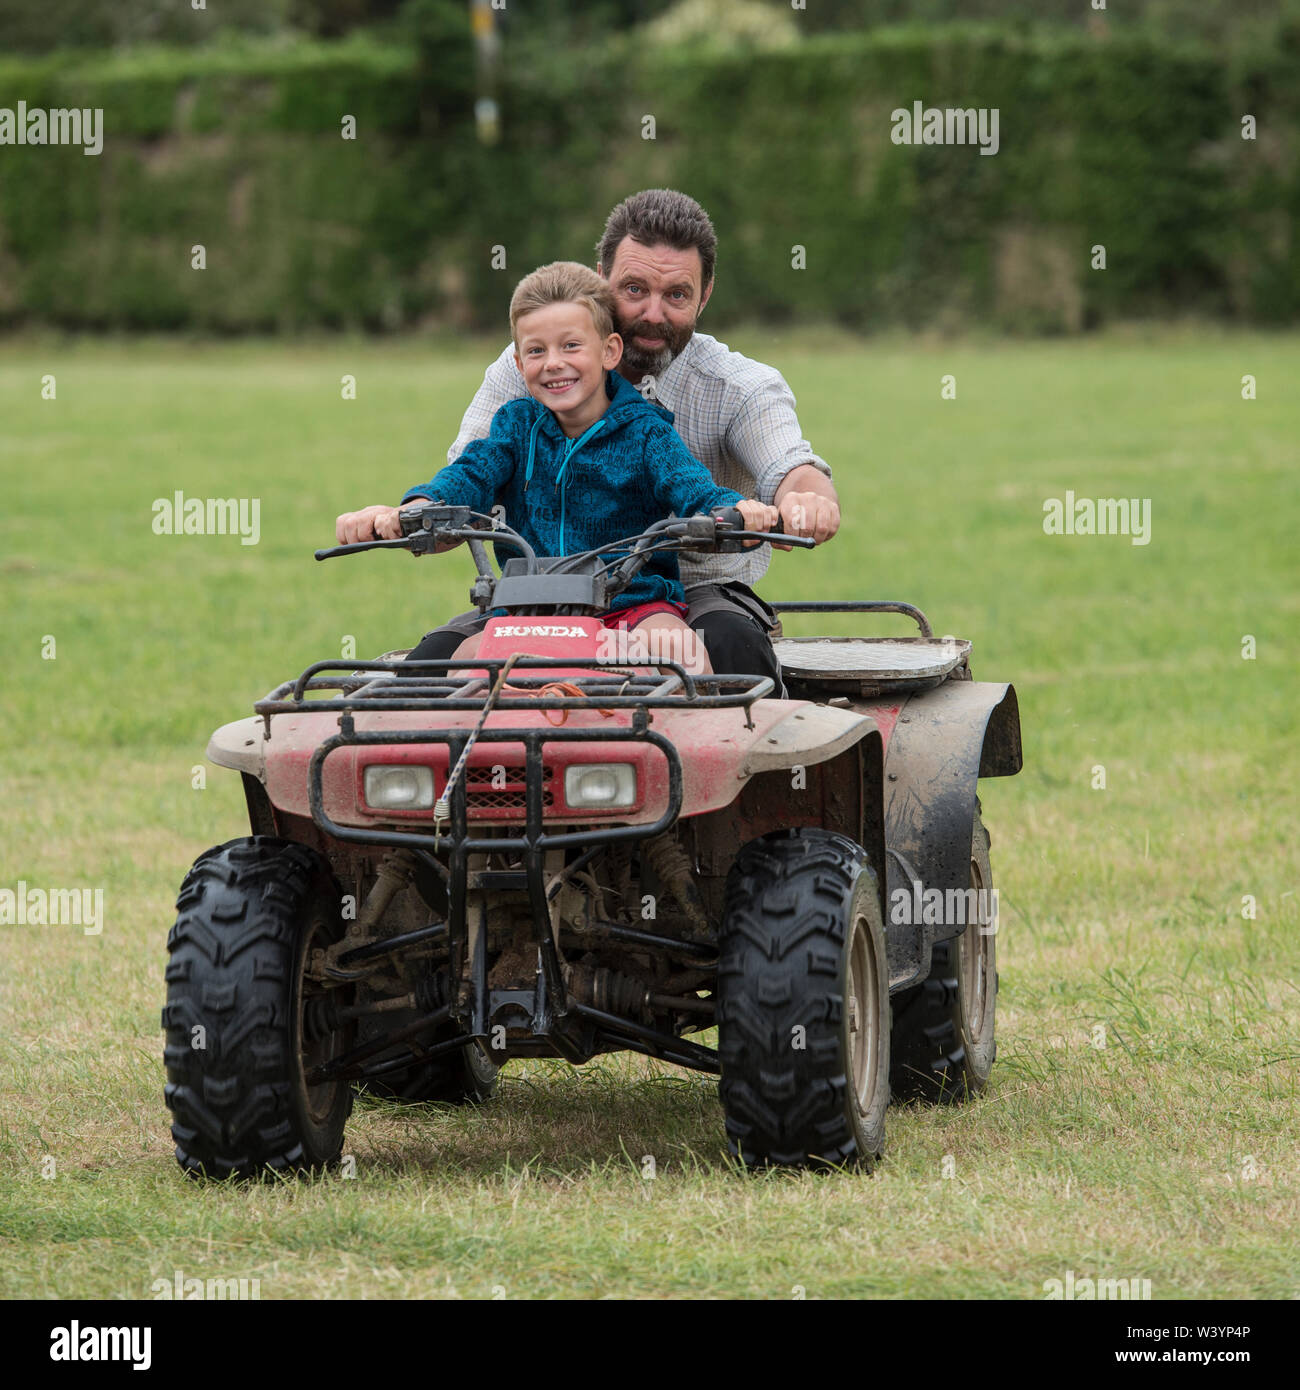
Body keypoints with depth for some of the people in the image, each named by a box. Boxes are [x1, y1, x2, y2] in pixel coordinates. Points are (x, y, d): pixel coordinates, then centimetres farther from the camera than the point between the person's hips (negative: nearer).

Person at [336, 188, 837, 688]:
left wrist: (808, 500, -52)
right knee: (437, 656, -24)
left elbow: (793, 471, -24)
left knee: (737, 646, -37)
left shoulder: (740, 388, -5)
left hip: (694, 590, -2)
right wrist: (399, 518, -34)